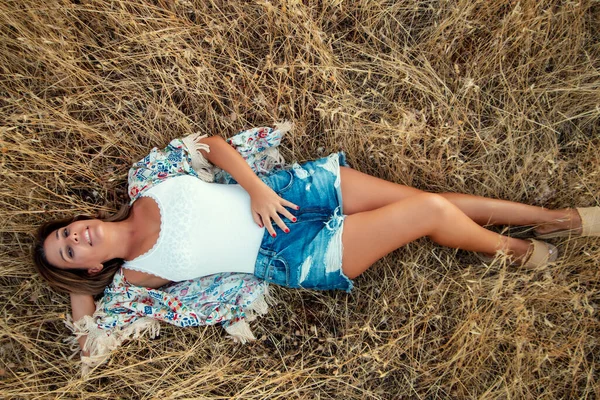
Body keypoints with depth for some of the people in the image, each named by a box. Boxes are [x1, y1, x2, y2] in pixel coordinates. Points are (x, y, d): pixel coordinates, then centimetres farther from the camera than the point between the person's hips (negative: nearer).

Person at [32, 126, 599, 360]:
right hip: (289, 255, -3)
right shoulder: (135, 272, -2)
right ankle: (516, 251, 16)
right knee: (430, 212, -14)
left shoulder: (144, 187, 3)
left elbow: (214, 144, 3)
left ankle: (554, 217, 20)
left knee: (432, 198, -2)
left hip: (285, 188, 4)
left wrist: (256, 186, -8)